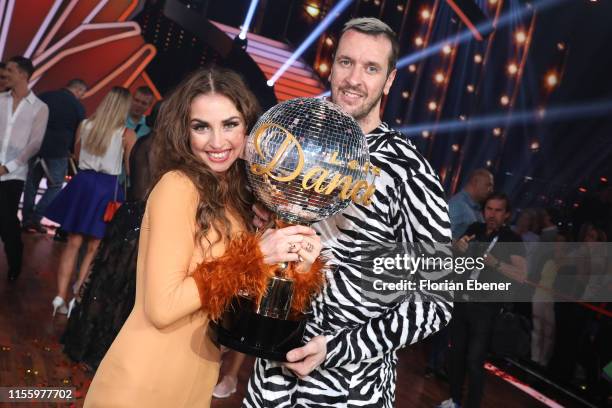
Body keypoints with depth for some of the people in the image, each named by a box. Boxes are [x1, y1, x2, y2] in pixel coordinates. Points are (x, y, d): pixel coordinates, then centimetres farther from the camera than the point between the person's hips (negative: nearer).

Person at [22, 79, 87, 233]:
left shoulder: (44, 96, 6)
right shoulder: (78, 106, -3)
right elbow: (79, 133, 1)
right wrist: (72, 151, 17)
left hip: (35, 147, 4)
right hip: (58, 151, -3)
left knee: (31, 184, 15)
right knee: (55, 187, 9)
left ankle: (27, 220, 15)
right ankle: (35, 218, -3)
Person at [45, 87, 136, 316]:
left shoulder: (85, 125, 3)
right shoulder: (126, 134, -7)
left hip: (82, 182, 3)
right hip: (107, 188, -3)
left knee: (73, 243, 10)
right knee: (93, 249, 7)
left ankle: (60, 296, 8)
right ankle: (77, 296, 4)